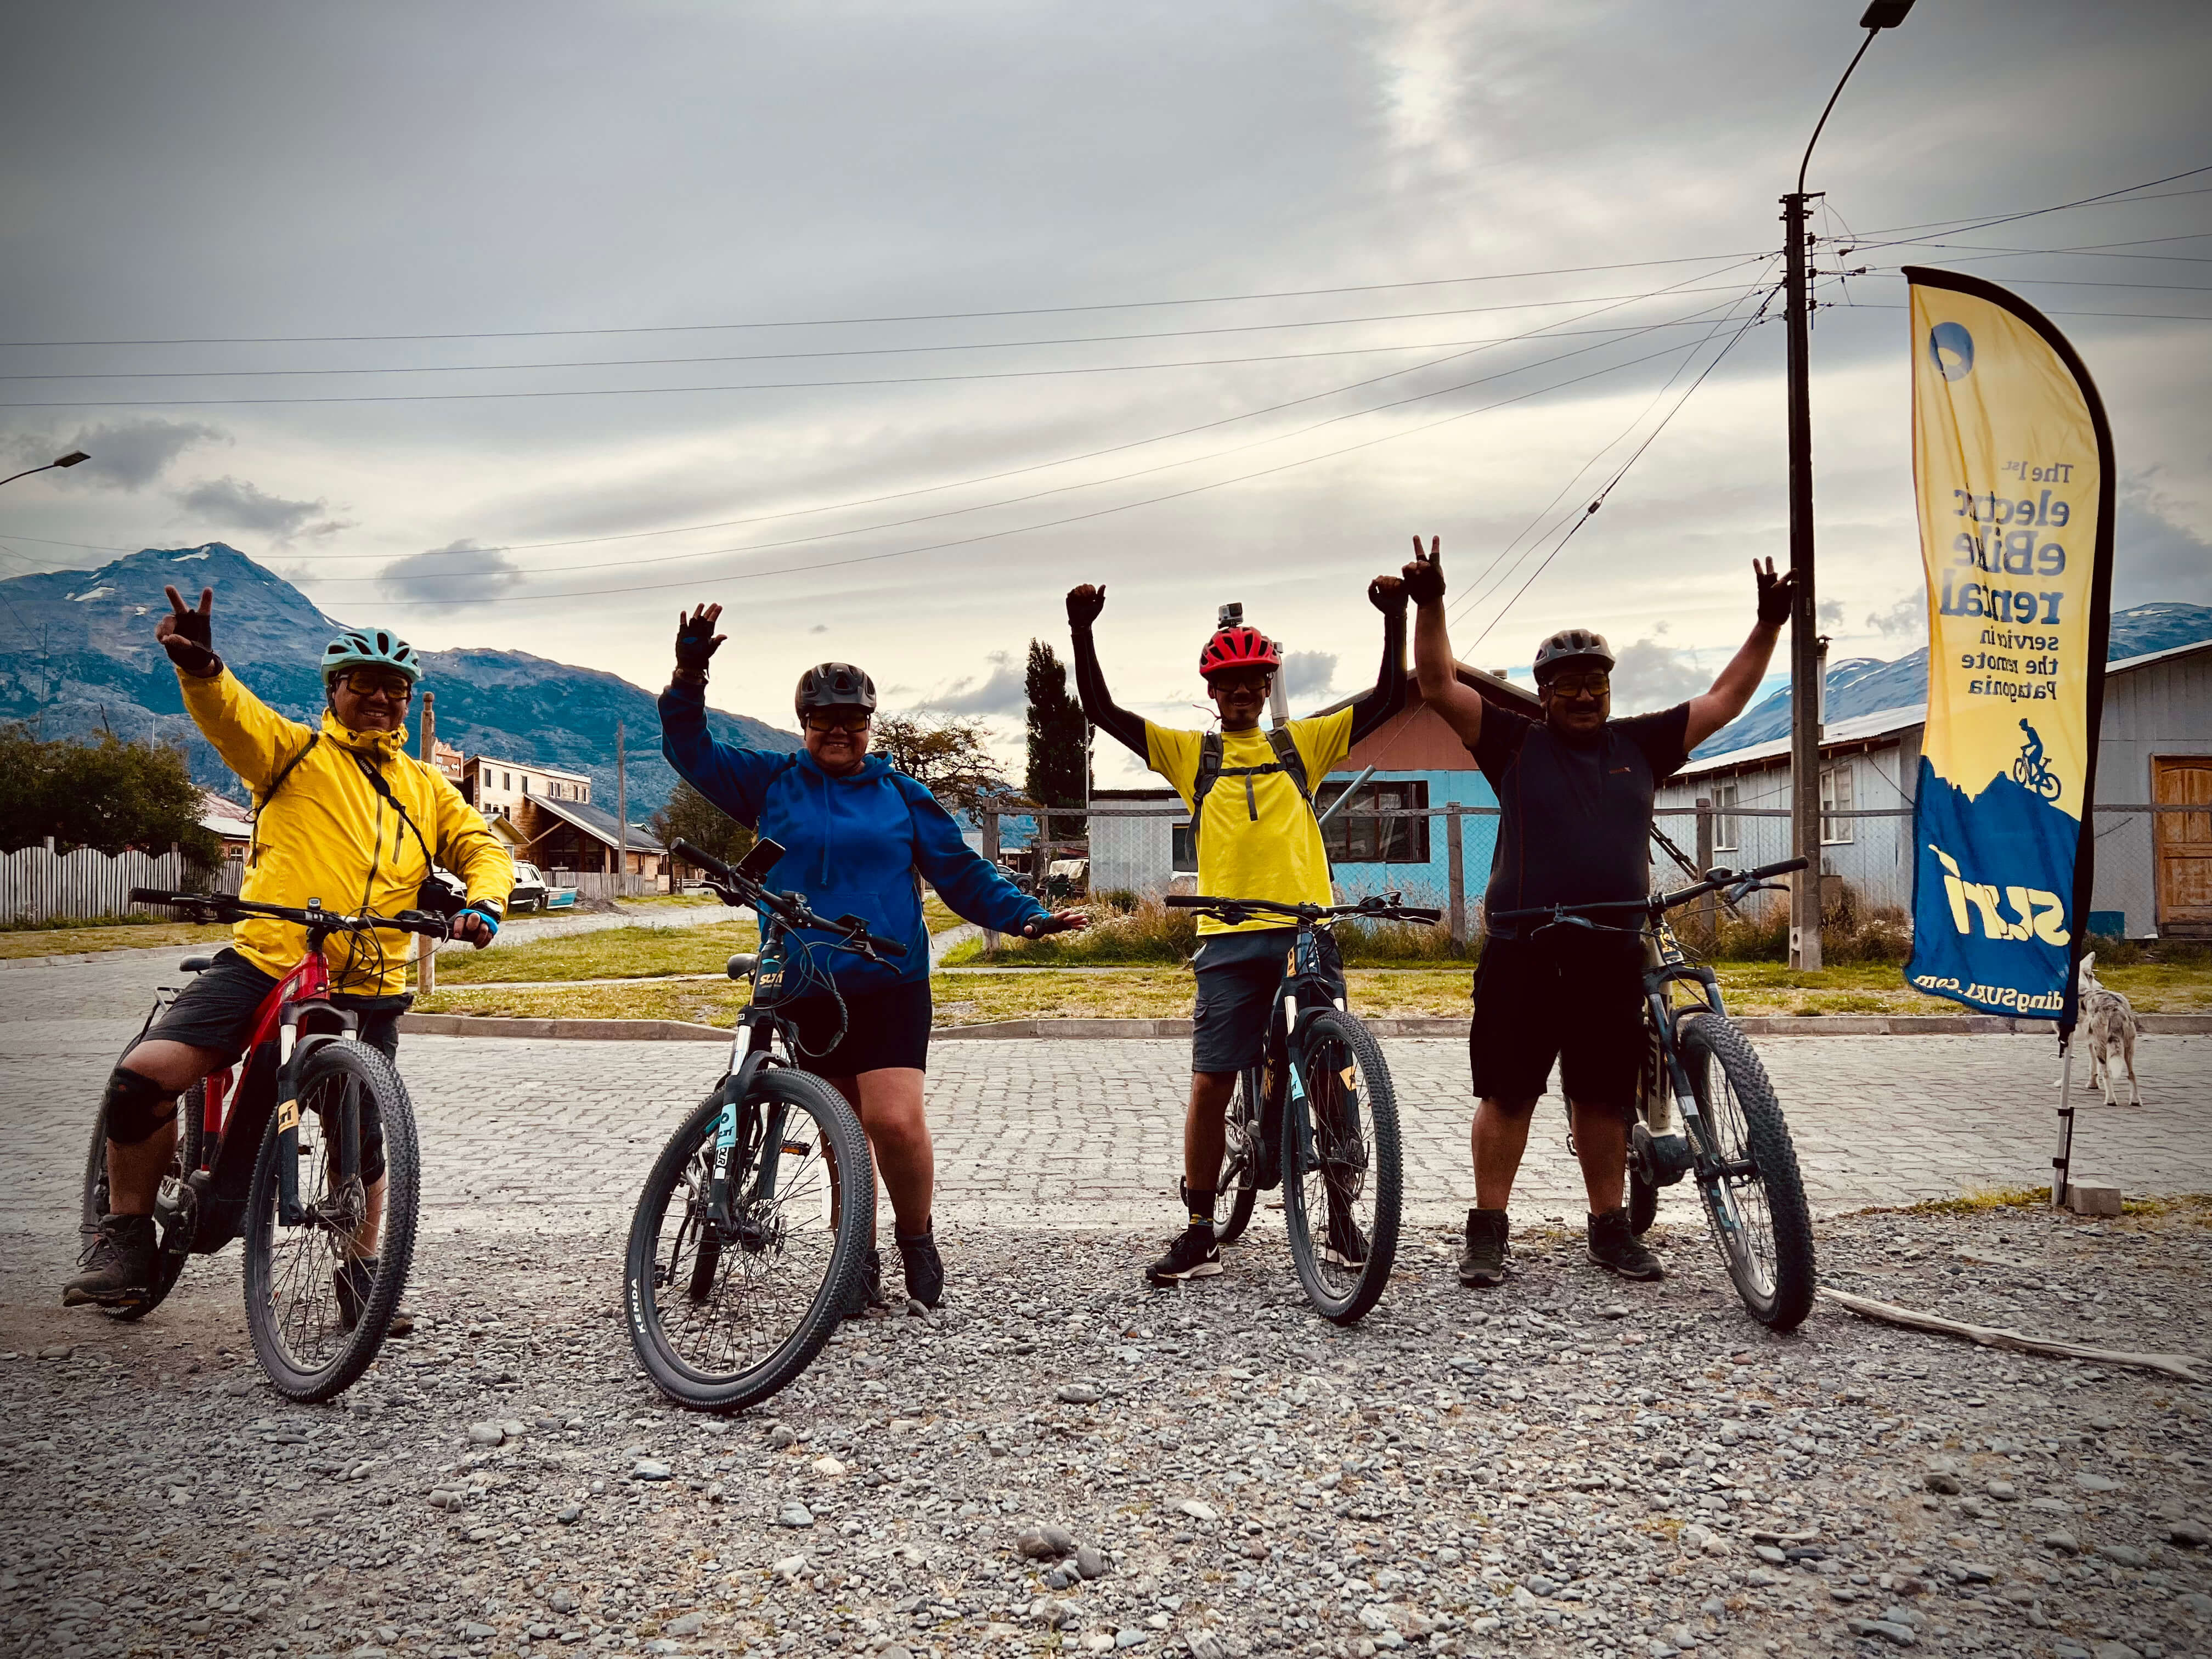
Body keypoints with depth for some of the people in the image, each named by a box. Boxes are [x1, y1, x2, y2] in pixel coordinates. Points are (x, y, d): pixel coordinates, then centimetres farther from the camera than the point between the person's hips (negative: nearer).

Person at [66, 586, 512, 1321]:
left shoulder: (426, 786, 18)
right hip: (264, 963, -2)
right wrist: (200, 665, -33)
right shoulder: (295, 750, 8)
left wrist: (483, 904, -9)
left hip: (368, 988, 2)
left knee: (362, 1140, 6)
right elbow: (230, 712, -10)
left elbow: (483, 848, 13)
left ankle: (360, 1276, 27)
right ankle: (126, 1238, 4)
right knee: (145, 1074, -18)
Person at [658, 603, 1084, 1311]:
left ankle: (916, 1235, 10)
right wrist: (688, 677, -9)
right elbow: (690, 749, 7)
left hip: (890, 987, -2)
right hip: (807, 994, 2)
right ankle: (859, 1259, 23)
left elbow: (962, 871, 9)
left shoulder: (901, 794, 8)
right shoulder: (771, 784, 10)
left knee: (894, 1121, -15)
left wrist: (1027, 915, -3)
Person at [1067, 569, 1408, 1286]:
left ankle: (1340, 1218, 20)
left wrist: (1395, 618, -3)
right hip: (1229, 936, -1)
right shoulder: (1189, 753, 11)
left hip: (1307, 929, 1)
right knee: (1210, 1082, 0)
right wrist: (1082, 631, -6)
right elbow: (1102, 711, 5)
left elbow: (1388, 698, 9)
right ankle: (1199, 1234, 10)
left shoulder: (1302, 743, 13)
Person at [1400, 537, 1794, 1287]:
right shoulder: (1515, 743, 5)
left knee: (1604, 1097, 11)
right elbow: (1440, 687, -1)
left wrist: (1769, 627, 11)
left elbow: (1723, 701, 17)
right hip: (1523, 951, -3)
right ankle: (1487, 1230, 10)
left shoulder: (1639, 744, 14)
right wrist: (1430, 605, -11)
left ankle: (1610, 1227, 23)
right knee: (1507, 1092, 1)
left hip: (1613, 954, 3)